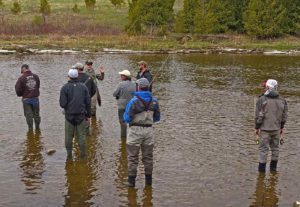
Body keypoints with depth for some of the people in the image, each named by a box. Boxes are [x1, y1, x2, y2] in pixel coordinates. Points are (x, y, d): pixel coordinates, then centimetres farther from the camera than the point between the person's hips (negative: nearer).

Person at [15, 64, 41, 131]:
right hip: (35, 98, 3)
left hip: (26, 99, -3)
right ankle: (37, 128, 24)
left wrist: (21, 94, 9)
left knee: (28, 115, 5)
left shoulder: (21, 78, -14)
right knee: (36, 114, 15)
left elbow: (18, 90, -12)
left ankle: (30, 129, 7)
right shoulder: (36, 76, -2)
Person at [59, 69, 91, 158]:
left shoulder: (65, 87, -7)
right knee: (81, 135, 8)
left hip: (69, 115, -1)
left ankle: (69, 153, 14)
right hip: (81, 115, 2)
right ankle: (82, 153, 12)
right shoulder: (83, 86, 1)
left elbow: (62, 104, -11)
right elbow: (88, 102, 1)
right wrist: (88, 115, 10)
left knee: (69, 136, 10)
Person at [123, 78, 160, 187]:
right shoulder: (154, 101, -1)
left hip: (136, 130, -4)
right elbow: (157, 118, 9)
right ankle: (148, 180, 24)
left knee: (133, 157, 7)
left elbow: (127, 118, -14)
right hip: (148, 130, 4)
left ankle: (131, 180, 10)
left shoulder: (134, 101, -15)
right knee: (148, 156, 16)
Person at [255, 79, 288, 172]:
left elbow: (258, 116, -14)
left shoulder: (262, 100, -14)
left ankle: (262, 168, 11)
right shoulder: (282, 100, -1)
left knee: (263, 148, 5)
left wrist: (257, 128, -3)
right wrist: (281, 127, 17)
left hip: (265, 129, -4)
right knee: (275, 147, 16)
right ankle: (273, 167, 24)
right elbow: (284, 116, 4)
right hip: (276, 129, 4)